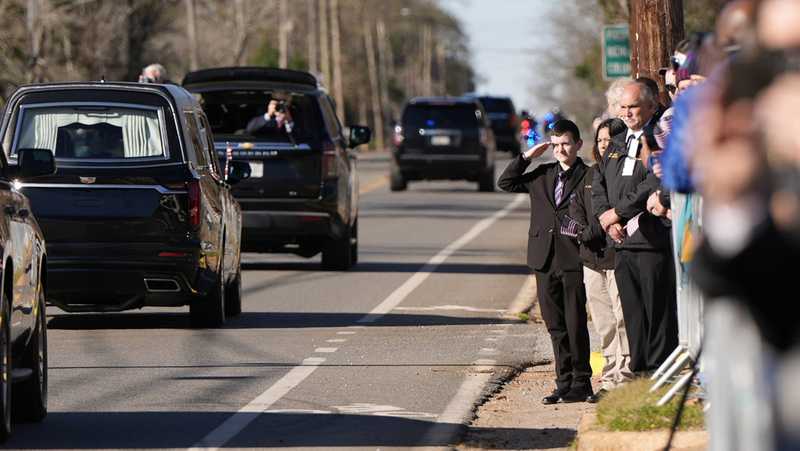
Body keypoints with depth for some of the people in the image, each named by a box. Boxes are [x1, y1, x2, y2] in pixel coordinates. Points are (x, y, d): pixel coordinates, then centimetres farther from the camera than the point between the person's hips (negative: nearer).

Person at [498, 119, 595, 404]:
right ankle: (564, 383, 14)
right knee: (555, 326, 9)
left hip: (574, 261, -5)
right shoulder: (543, 175, 14)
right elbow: (506, 183, 14)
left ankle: (580, 385, 2)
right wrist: (527, 157, 7)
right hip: (545, 261, 5)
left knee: (576, 325, -4)